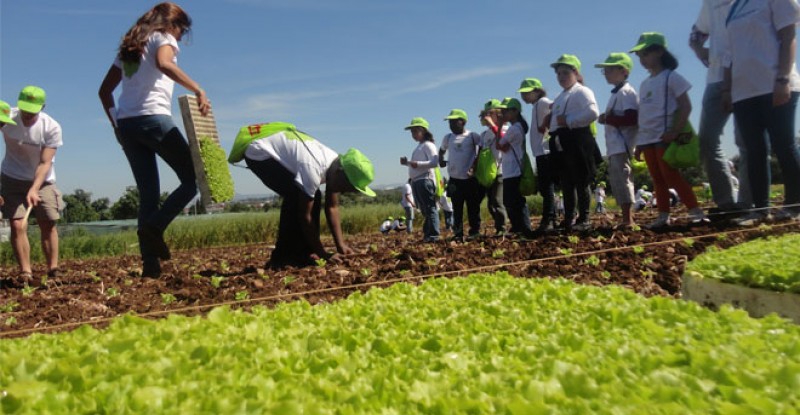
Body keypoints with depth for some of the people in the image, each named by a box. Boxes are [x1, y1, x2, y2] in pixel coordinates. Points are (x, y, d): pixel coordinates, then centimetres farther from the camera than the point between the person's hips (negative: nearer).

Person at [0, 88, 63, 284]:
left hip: (42, 181, 0)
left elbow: (45, 163, -18)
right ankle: (26, 272, -5)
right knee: (17, 225, -9)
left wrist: (34, 189, -29)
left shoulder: (51, 127, -18)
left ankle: (53, 271, 4)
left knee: (48, 224, -3)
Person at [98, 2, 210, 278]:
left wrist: (116, 125, 23)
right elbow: (164, 64, -20)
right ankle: (154, 227, -16)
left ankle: (150, 261, 0)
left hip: (126, 123, 7)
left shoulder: (128, 47, 26)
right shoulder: (164, 38, 6)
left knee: (148, 193, 7)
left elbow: (104, 91, 24)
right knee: (192, 179, 1)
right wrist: (198, 90, -24)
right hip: (153, 118, -7)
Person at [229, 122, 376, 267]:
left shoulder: (335, 166, -9)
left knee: (311, 198, -1)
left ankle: (301, 254, 5)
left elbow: (332, 208, -3)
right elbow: (304, 216, -28)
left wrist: (341, 246, -9)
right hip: (258, 152, -9)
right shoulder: (312, 168, -35)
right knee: (296, 197, -22)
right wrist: (323, 254, -22)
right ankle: (285, 257, -13)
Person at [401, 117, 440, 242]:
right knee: (424, 209, 11)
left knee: (430, 208, -10)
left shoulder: (428, 145, -5)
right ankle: (427, 234, 15)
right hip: (416, 181, 9)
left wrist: (418, 164, -24)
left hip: (425, 180, -9)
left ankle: (433, 234, -11)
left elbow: (435, 162, -17)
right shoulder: (418, 147, 22)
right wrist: (407, 163, 11)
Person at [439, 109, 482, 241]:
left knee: (473, 208, 3)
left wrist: (474, 166, -10)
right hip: (454, 179, 4)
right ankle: (458, 234, 9)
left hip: (470, 179, -4)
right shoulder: (448, 138, 12)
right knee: (457, 209, 5)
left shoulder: (473, 136, -2)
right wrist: (441, 160, 12)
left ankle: (475, 232, 12)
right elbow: (442, 150, 29)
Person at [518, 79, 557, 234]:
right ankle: (550, 221, 14)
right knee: (545, 187, 10)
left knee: (547, 186, -10)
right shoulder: (536, 106, 21)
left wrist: (545, 125, -20)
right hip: (541, 152, 10)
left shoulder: (542, 102, -5)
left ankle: (547, 221, -10)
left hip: (545, 151, -10)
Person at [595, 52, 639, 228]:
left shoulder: (626, 92, -10)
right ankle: (627, 217, 16)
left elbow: (632, 119, -21)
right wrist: (607, 118, 8)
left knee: (621, 179, -12)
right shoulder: (616, 93, 21)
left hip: (622, 145, -10)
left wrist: (607, 119, -16)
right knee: (617, 181, 11)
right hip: (614, 146, 10)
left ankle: (628, 220, -11)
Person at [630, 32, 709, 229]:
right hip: (647, 139, 7)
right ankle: (663, 216, 11)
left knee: (671, 175, -12)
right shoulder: (644, 84, 17)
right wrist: (639, 143, 14)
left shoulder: (671, 77, -4)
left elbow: (685, 107, -10)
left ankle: (696, 212, -7)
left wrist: (674, 132, -20)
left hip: (664, 137, -7)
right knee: (658, 180, 7)